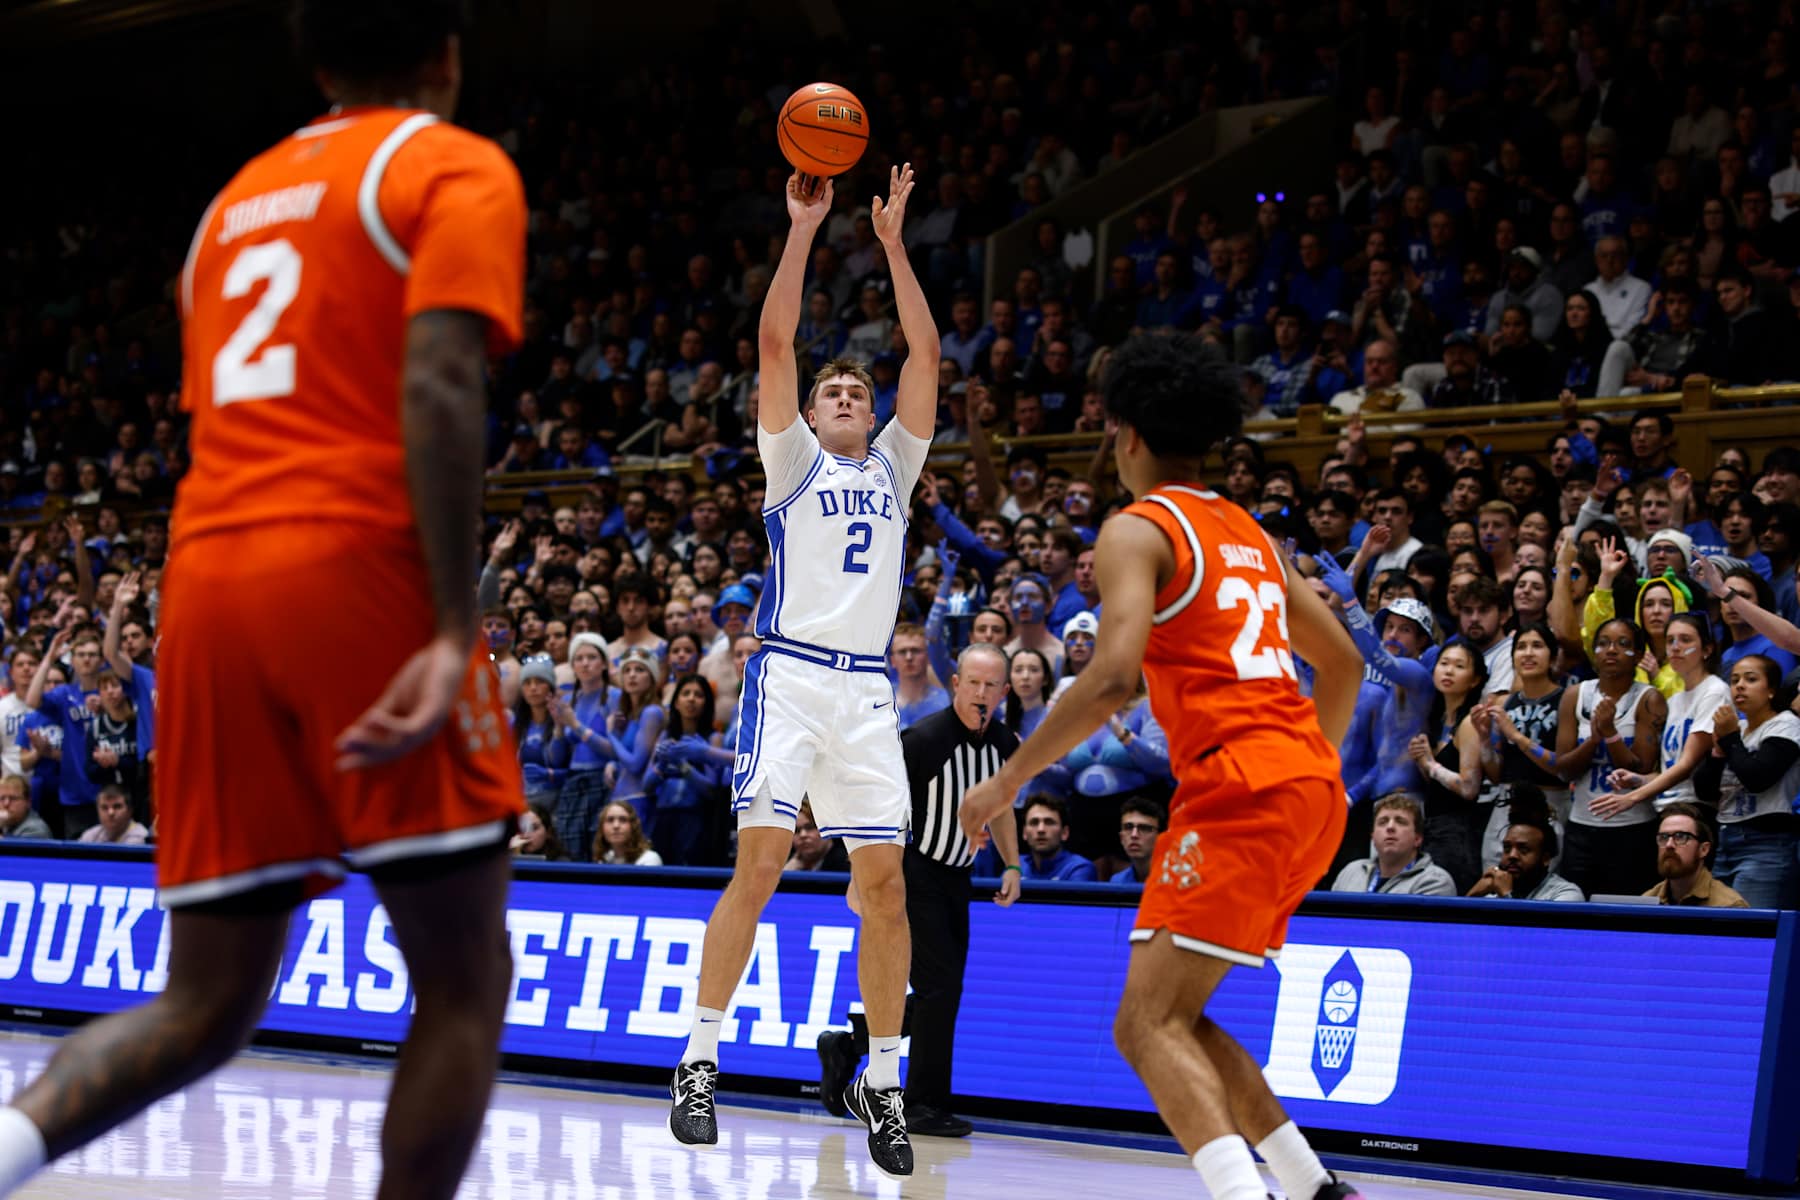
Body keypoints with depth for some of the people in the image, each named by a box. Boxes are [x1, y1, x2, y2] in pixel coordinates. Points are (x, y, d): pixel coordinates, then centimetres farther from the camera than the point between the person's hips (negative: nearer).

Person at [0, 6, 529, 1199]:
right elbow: (438, 387, -12)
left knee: (206, 1006, 8)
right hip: (361, 569, -6)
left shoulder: (239, 198, 27)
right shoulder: (456, 170, 4)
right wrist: (455, 631, -19)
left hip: (208, 579, 6)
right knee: (464, 982, 3)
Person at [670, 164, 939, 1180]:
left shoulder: (893, 466, 21)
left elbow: (927, 355, 12)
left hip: (869, 688, 3)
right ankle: (701, 1063, -8)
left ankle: (883, 1083, 3)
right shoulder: (794, 460, 12)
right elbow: (776, 341, 1)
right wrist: (805, 227, 0)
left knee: (884, 881, -3)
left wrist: (893, 242, 9)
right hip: (792, 675, -3)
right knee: (760, 860, -13)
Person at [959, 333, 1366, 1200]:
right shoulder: (1248, 534, 23)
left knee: (1149, 1025, -11)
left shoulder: (1136, 531, -2)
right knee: (1175, 1014, 16)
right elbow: (1342, 662, 27)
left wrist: (1009, 781, -10)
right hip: (1311, 790, 8)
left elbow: (1113, 677, -16)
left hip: (1237, 792, -8)